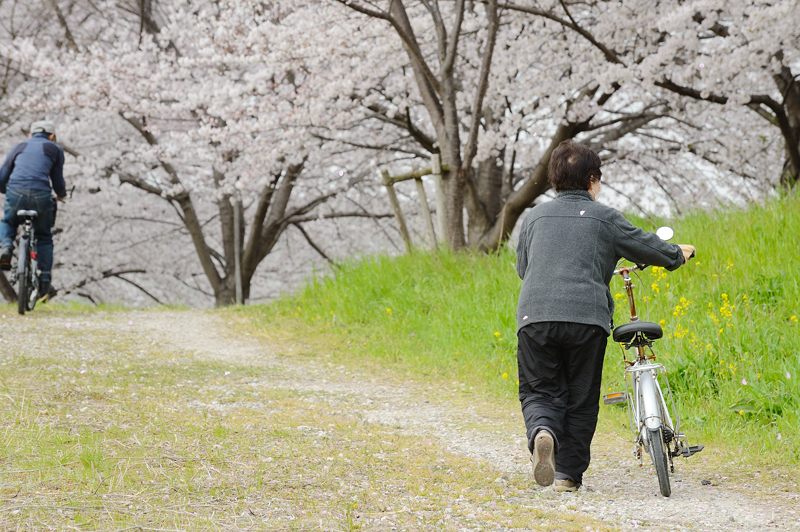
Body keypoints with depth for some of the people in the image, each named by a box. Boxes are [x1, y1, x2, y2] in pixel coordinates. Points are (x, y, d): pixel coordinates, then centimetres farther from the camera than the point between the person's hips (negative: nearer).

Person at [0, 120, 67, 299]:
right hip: (41, 196, -1)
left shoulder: (20, 147, 23)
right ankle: (45, 281, 12)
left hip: (16, 193, 1)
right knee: (44, 237, 21)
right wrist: (61, 194, 36)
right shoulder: (55, 149, 17)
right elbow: (57, 181, 14)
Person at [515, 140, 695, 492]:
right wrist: (679, 253, 35)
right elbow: (648, 248, 14)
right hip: (587, 318, -2)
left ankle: (541, 431, -21)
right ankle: (568, 473, 12)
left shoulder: (535, 217, 17)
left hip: (535, 315, 2)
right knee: (581, 399, 12)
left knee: (539, 391, 11)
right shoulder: (604, 218, 8)